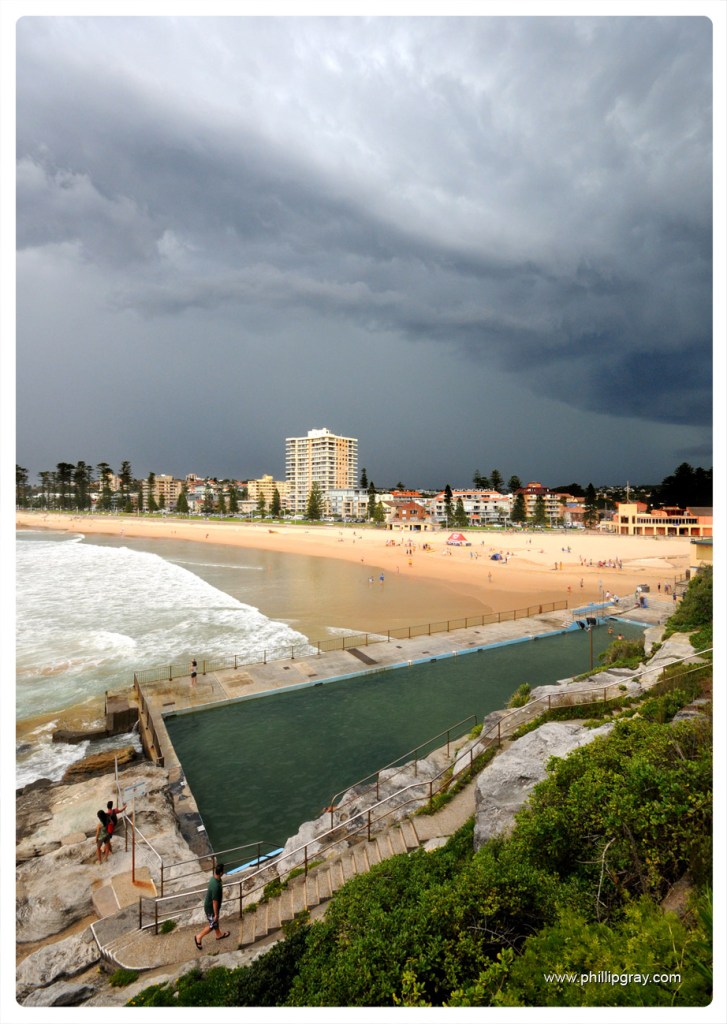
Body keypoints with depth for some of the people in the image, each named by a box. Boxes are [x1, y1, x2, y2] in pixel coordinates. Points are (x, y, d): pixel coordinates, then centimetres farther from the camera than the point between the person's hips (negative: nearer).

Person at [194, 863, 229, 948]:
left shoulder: (214, 878, -14)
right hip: (211, 908, -8)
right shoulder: (216, 886, -42)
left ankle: (219, 934, 52)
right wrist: (216, 914, -16)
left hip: (210, 905, 8)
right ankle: (199, 937, 34)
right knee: (212, 925, 16)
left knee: (216, 921, 30)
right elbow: (215, 902, -29)